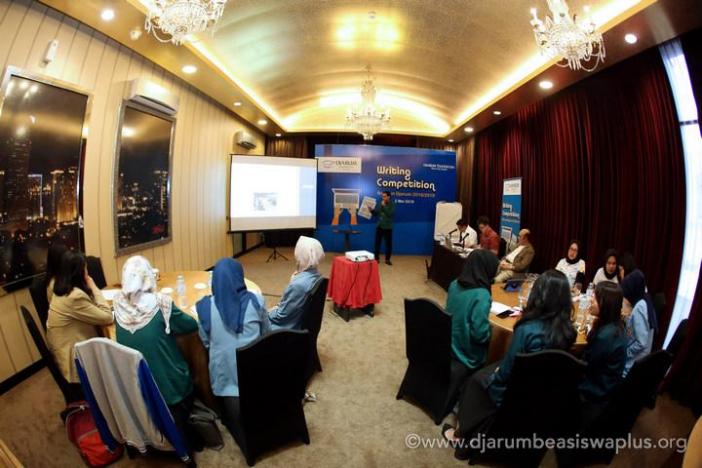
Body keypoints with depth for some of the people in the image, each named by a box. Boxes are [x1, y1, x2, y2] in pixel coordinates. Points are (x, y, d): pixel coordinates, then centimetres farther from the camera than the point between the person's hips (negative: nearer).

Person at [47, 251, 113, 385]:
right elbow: (107, 317, -20)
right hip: (75, 361, -9)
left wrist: (90, 289, -2)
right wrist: (93, 287, -15)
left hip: (68, 350, 9)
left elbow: (91, 310, 11)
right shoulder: (74, 297, -27)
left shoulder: (62, 291, 4)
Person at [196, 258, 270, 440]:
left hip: (224, 370, 0)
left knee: (232, 413, 21)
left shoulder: (206, 306, -13)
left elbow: (205, 341, 2)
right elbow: (266, 332, 4)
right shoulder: (256, 301, -13)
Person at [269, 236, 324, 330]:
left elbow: (281, 315, -21)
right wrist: (279, 306, 8)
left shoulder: (299, 284, -34)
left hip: (288, 327, -8)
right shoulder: (314, 275, -7)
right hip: (300, 322, 8)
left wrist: (266, 315, -4)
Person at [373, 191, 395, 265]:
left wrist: (384, 206, -21)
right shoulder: (380, 203, 4)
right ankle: (376, 258, 15)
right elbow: (375, 213, 9)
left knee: (388, 244, 3)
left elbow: (390, 214, -20)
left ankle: (387, 259, 14)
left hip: (388, 227, -3)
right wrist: (371, 210, -10)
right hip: (379, 226, 3)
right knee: (377, 243, 5)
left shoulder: (392, 204, -6)